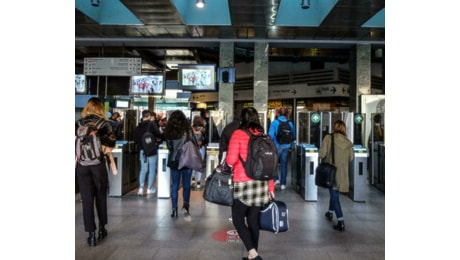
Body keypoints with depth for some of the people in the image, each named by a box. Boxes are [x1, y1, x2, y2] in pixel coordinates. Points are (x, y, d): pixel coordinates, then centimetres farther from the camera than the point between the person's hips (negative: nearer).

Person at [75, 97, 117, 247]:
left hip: (81, 165, 1)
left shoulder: (79, 123, 4)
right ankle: (102, 229, 26)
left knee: (87, 200, 5)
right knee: (101, 198, 15)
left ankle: (91, 234, 6)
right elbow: (111, 144, -12)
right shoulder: (104, 124, -2)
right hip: (98, 165, -1)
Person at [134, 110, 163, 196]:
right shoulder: (152, 124, -9)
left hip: (142, 150, 4)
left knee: (143, 169, 11)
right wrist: (158, 138, 8)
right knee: (152, 169, 6)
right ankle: (149, 189, 9)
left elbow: (135, 139, 5)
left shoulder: (138, 126, 4)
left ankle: (141, 189, 3)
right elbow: (158, 135, -13)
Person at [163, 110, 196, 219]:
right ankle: (185, 205, -5)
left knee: (175, 185, 10)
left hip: (173, 161, 2)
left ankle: (174, 209, 11)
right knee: (186, 185, 10)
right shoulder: (187, 129, -9)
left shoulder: (169, 131, -2)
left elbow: (168, 146, 7)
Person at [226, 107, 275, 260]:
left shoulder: (238, 134, -8)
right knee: (253, 220, 14)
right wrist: (271, 186, 13)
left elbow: (231, 160, -16)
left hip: (243, 184, -5)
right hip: (261, 184, 5)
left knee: (238, 220, 8)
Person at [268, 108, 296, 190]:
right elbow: (294, 136, 8)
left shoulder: (274, 122, -7)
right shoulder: (290, 123, 3)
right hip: (286, 146, 3)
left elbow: (271, 135, -14)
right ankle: (283, 183, 12)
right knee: (284, 164, 9)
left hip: (277, 146, -3)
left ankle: (276, 179, 4)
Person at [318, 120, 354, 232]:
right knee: (334, 193, 24)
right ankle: (330, 212, 42)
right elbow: (350, 158, 3)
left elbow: (321, 154, -15)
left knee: (334, 195, 2)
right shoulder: (348, 142, -2)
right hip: (343, 173, 4)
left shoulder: (328, 138, -12)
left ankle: (340, 222, -3)